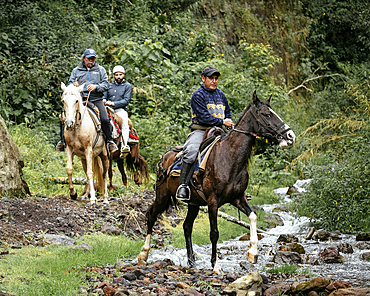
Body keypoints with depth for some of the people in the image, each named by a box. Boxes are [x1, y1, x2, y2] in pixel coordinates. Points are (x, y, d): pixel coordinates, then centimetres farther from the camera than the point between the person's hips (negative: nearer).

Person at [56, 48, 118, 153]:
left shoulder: (101, 70, 14)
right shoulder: (76, 70, 17)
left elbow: (106, 84, 6)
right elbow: (69, 84, 16)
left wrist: (95, 87, -14)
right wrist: (73, 85, -9)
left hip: (96, 99, -1)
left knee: (105, 119, -23)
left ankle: (109, 140, -3)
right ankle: (63, 140, 3)